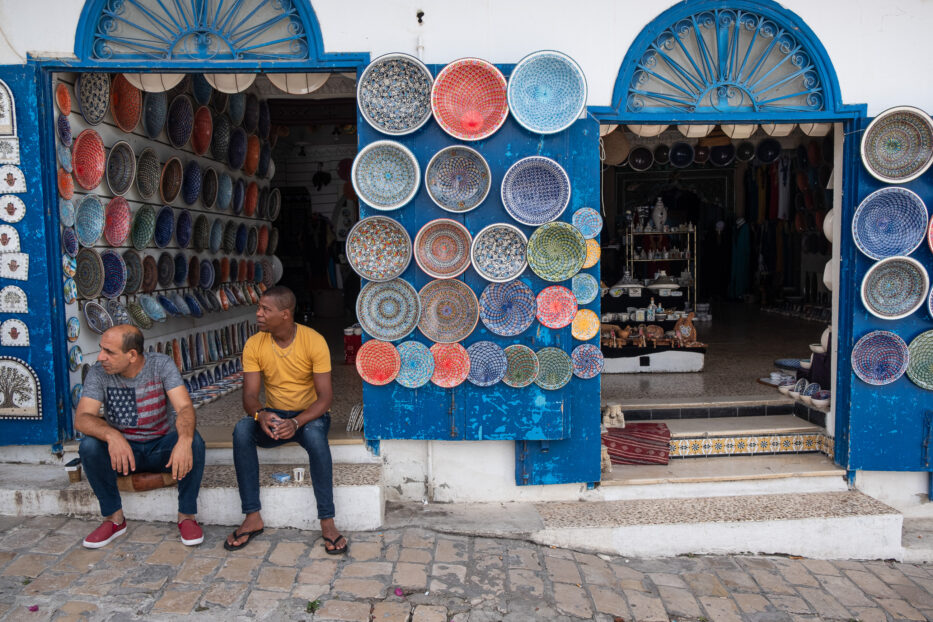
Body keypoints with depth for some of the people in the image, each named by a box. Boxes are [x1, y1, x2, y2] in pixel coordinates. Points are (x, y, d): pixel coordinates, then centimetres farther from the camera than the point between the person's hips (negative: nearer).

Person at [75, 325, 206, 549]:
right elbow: (82, 419, -21)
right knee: (89, 445, -27)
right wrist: (112, 435, -43)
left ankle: (187, 515, -13)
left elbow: (185, 407, -24)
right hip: (123, 448, 2)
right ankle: (114, 518, -9)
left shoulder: (161, 365, -13)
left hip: (161, 448, -1)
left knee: (194, 440, -31)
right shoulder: (98, 373, -9)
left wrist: (184, 440, -46)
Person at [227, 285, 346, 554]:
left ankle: (327, 522, -28)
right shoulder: (254, 345, -6)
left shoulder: (314, 341, -16)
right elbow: (250, 395, -10)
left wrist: (297, 422, -35)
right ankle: (252, 518, -19)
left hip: (309, 416, -3)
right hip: (272, 417, 3)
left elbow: (325, 396, -18)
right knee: (242, 429, -28)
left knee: (315, 433, -37)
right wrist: (260, 414, -34)